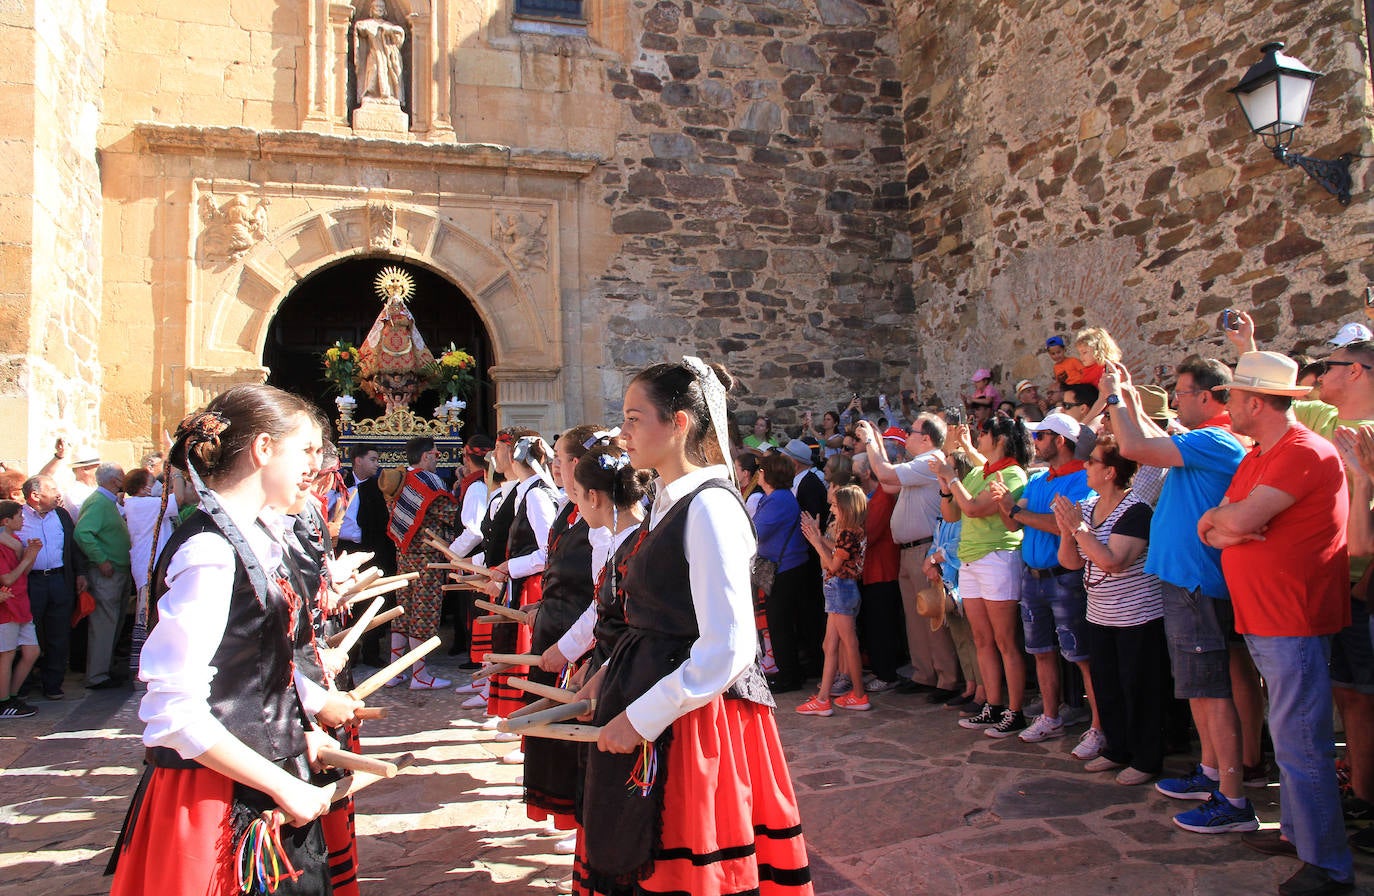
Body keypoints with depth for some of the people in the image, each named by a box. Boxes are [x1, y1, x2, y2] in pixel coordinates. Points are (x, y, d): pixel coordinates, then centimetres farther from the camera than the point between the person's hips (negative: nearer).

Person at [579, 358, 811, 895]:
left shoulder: (709, 508, -18)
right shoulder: (667, 504, 10)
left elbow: (728, 648, -23)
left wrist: (642, 718, -19)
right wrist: (613, 676, 11)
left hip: (693, 716, -9)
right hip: (649, 694, 9)